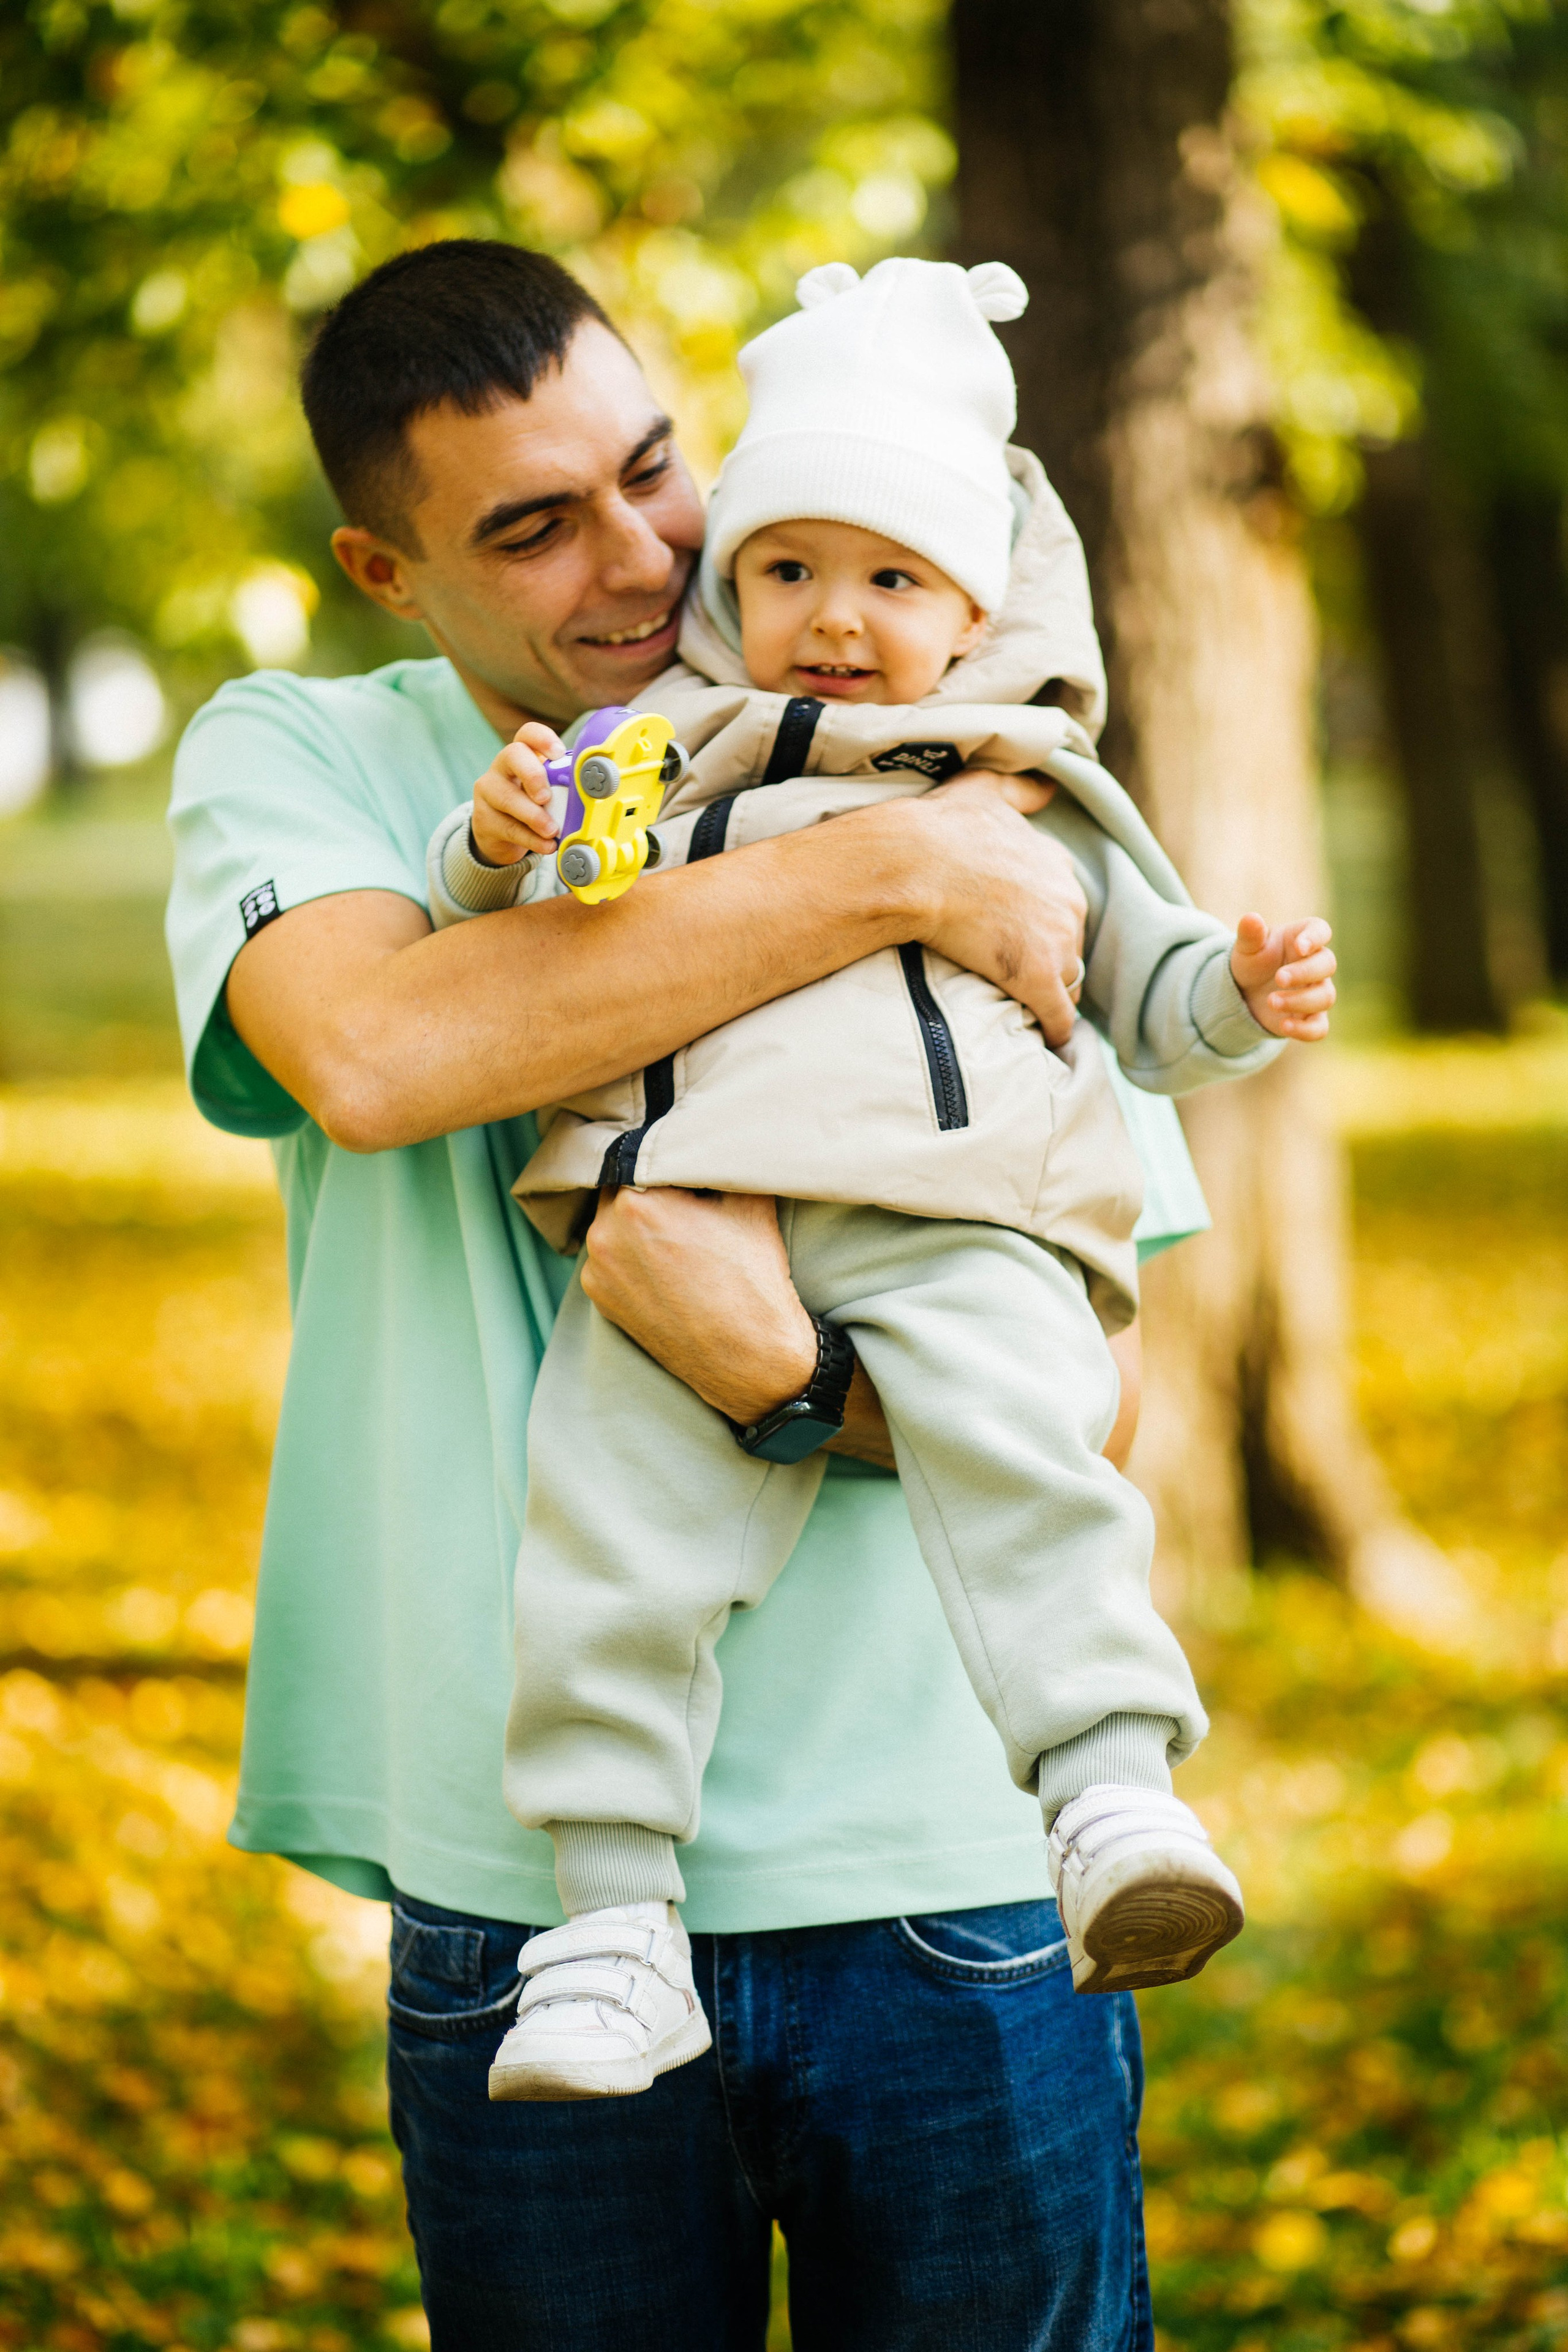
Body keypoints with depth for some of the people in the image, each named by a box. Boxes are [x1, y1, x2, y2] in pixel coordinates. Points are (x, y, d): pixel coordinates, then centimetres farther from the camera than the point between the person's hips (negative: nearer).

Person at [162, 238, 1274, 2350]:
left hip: (949, 1874, 1)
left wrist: (797, 1368, -20)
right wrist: (896, 879, -19)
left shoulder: (983, 812, 5)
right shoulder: (293, 761, 2)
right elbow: (372, 1054, -22)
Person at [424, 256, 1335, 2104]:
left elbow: (1150, 996, 29)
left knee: (1025, 1451, -30)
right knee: (612, 1508, -18)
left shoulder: (1029, 798, 27)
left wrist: (1246, 994, 7)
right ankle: (612, 1917, -16)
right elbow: (501, 944, 21)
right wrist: (496, 840, -1)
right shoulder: (661, 763, 26)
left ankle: (1116, 1790, -32)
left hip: (957, 1215, 0)